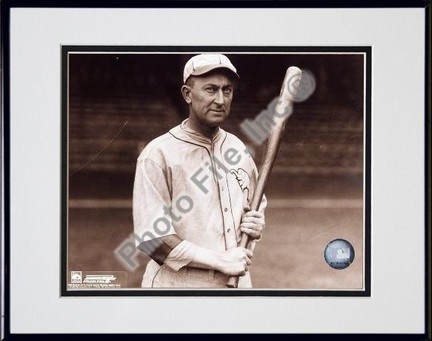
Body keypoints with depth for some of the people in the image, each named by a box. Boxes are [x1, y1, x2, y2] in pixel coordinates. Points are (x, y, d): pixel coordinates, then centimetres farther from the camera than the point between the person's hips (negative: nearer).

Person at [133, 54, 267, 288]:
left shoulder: (238, 149, 6)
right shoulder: (158, 154, -12)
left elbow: (257, 205, 20)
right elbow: (152, 237, -17)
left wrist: (256, 225, -3)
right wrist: (221, 260, -17)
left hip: (237, 283, 5)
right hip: (179, 283, -5)